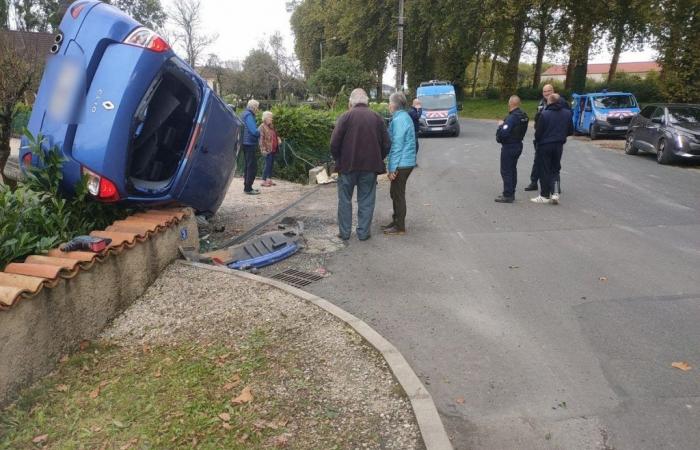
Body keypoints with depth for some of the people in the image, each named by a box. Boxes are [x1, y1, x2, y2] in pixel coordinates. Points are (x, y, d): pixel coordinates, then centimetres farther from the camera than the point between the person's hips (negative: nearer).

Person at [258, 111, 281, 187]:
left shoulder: (271, 126, 14)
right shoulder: (262, 127, -10)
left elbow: (275, 134, 27)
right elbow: (261, 139, -15)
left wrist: (278, 139, 6)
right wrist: (263, 149, -21)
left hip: (273, 149, 8)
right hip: (267, 149, -8)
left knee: (271, 164, 11)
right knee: (268, 164, -7)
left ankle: (269, 180, 18)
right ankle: (264, 181, -1)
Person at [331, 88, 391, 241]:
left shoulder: (345, 117, -6)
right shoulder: (377, 118, 4)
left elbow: (334, 143, -9)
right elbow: (386, 144, 4)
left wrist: (338, 160, 6)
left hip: (347, 165, -2)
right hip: (370, 166, 2)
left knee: (345, 200, 11)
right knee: (366, 201, 10)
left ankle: (344, 232, 15)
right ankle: (363, 232, 13)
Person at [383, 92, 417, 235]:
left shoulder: (399, 120, -17)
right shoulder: (405, 117, 13)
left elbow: (397, 145, -20)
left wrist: (392, 168, -18)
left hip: (401, 164, -9)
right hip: (405, 162, 9)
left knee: (398, 194, 0)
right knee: (395, 193, 18)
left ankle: (400, 227, 9)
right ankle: (396, 221, 28)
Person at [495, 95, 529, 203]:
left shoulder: (511, 118, -22)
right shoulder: (523, 116, 6)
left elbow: (503, 133, -28)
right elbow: (522, 130, 12)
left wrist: (500, 125, -9)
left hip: (509, 147, -9)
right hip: (518, 144, 9)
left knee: (506, 171, -3)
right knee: (512, 169, 17)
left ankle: (507, 195, -1)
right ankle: (511, 193, 25)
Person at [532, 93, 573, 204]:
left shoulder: (544, 114, -16)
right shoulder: (567, 113, 0)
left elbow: (538, 132, -13)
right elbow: (570, 131, 6)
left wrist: (537, 142, 6)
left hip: (545, 145, -4)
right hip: (559, 146, 4)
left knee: (544, 170, 6)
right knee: (555, 170, 16)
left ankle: (545, 195, 11)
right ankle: (555, 193, 2)